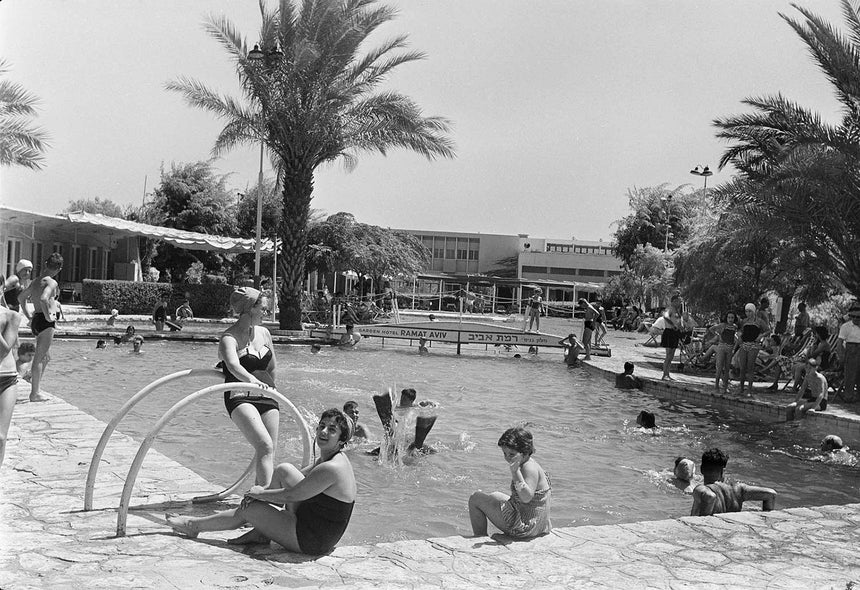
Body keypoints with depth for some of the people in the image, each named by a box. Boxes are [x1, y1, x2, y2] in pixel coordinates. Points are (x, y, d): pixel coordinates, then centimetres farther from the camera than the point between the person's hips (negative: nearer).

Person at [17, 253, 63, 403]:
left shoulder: (35, 282, 16)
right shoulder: (51, 282, -12)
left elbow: (21, 297, 26)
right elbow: (43, 299, -29)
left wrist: (29, 316, 25)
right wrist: (48, 316, -18)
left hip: (35, 321, 9)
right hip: (45, 322, -9)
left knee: (45, 357, 19)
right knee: (39, 358, -5)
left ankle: (35, 386, 20)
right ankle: (35, 393, -2)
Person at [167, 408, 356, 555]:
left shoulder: (331, 469, -25)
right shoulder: (328, 458, 5)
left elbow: (289, 496, -19)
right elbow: (301, 476, 15)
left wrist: (259, 493, -2)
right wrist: (262, 491, 3)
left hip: (312, 542, -9)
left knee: (248, 508, 3)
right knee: (283, 470, 8)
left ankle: (194, 525, 26)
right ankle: (262, 531, 15)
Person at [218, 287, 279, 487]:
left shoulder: (264, 333, 10)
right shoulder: (229, 337, -10)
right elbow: (233, 366, -31)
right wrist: (252, 380, -47)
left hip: (265, 397, 7)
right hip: (240, 397, -7)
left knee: (269, 452, 5)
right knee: (265, 446, -22)